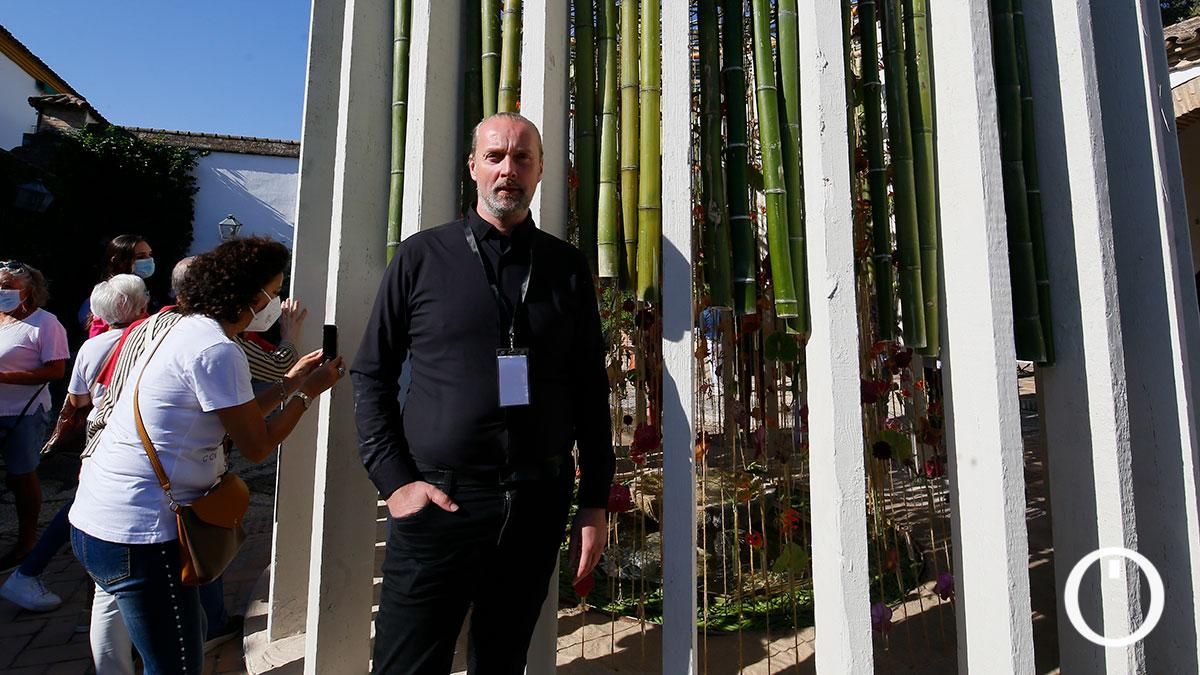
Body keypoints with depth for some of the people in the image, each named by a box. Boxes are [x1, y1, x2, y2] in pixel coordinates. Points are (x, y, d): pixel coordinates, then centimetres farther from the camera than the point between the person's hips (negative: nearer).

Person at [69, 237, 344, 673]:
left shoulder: (180, 328, 10)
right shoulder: (217, 351, -20)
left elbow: (235, 417, 15)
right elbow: (257, 446, -12)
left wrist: (292, 382, 16)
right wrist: (309, 392, -1)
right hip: (137, 534, -10)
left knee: (190, 635, 22)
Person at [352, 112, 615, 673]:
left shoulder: (566, 267, 7)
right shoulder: (422, 255, 3)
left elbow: (591, 393, 7)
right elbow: (371, 374, 4)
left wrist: (595, 503, 4)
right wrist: (394, 480, -6)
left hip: (537, 504, 2)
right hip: (437, 501, -1)